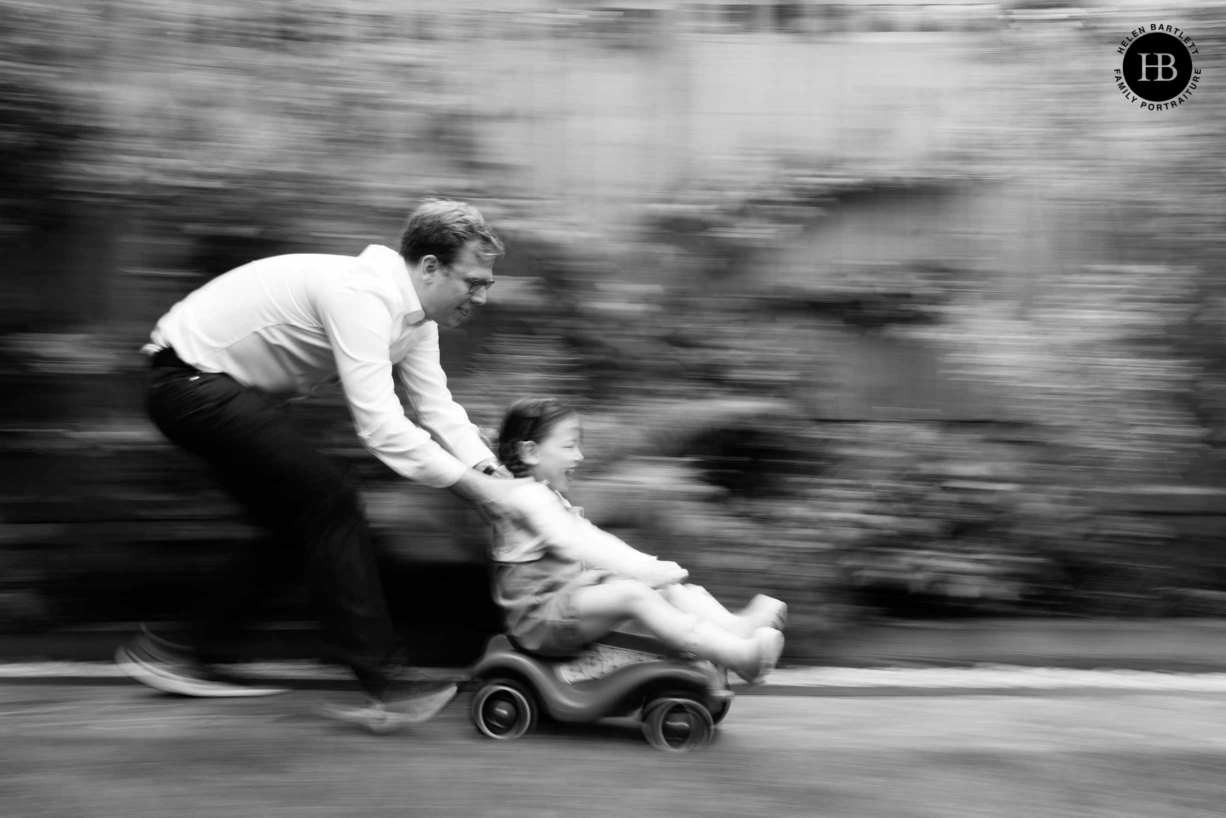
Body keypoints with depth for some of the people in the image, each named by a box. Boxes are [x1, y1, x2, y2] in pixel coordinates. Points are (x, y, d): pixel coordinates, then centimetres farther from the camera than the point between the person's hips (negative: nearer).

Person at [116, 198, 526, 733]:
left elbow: (438, 409, 1)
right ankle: (385, 687, -15)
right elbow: (379, 426, -35)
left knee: (302, 524, 12)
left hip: (226, 388, 10)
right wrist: (477, 488, -31)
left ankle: (197, 657, 22)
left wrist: (497, 475, -13)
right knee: (329, 504, -16)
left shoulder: (415, 316, 3)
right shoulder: (361, 296, -28)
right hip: (192, 381, -10)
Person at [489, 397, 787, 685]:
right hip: (538, 618, -10)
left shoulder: (549, 497, 21)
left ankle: (736, 626, -16)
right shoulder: (528, 496, -15)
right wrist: (644, 571, -29)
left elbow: (594, 540, 17)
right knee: (632, 593, -30)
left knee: (667, 585, -2)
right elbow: (573, 546, -26)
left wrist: (652, 566, 3)